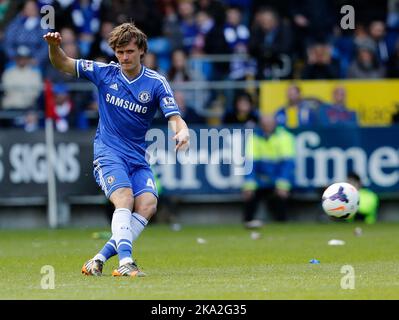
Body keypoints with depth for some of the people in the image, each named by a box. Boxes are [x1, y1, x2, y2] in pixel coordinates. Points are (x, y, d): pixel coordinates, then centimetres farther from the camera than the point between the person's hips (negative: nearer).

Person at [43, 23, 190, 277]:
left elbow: (174, 117, -10)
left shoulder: (156, 83, -2)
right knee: (125, 198, -27)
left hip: (138, 157, 2)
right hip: (108, 153, -2)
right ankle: (125, 261, -40)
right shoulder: (104, 73, 2)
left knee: (148, 204, -20)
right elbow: (62, 64, 7)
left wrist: (182, 132, -34)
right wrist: (54, 46, -15)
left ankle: (100, 259, -16)